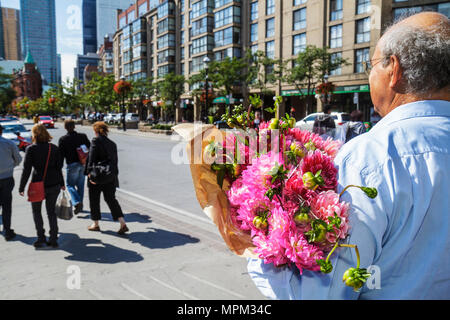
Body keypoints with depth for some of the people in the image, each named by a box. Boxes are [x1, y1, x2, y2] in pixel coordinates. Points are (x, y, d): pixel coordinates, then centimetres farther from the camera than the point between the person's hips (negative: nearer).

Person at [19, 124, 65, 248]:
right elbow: (59, 167, 7)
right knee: (51, 211, 13)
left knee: (36, 211, 15)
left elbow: (26, 170, -9)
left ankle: (41, 238, 13)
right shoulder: (54, 148, 3)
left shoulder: (31, 149, -8)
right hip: (54, 184, 3)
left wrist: (21, 187, -2)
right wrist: (61, 183, 17)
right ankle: (53, 239, 14)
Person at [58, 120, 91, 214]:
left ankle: (77, 202, -11)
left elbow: (61, 154, -9)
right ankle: (80, 204, 24)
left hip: (72, 165, -4)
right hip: (83, 164, 4)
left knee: (70, 185, 9)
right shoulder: (82, 136, -1)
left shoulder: (63, 139, -10)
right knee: (80, 184, 16)